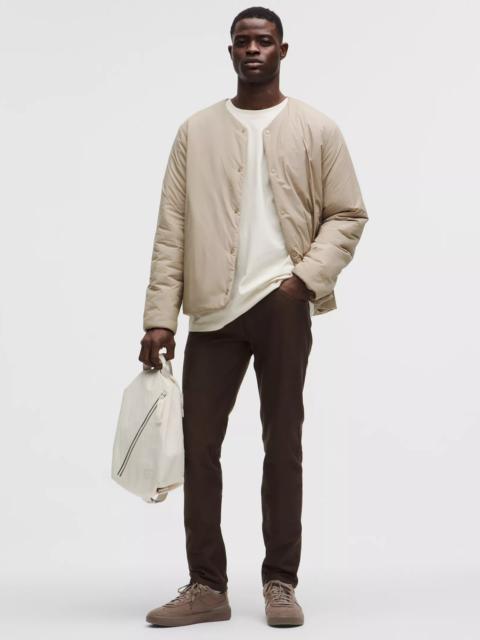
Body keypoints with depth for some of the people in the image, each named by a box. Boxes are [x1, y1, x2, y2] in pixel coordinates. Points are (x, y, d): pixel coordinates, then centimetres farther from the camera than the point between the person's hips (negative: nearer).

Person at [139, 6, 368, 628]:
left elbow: (348, 215, 5)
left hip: (282, 305, -1)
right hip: (213, 308, 2)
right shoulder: (196, 130, 8)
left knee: (283, 443, 4)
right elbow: (171, 228, 4)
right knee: (198, 443, 1)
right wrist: (160, 316, -3)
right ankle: (207, 585, 11)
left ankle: (281, 582, 13)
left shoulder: (316, 129, 6)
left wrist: (307, 277, -11)